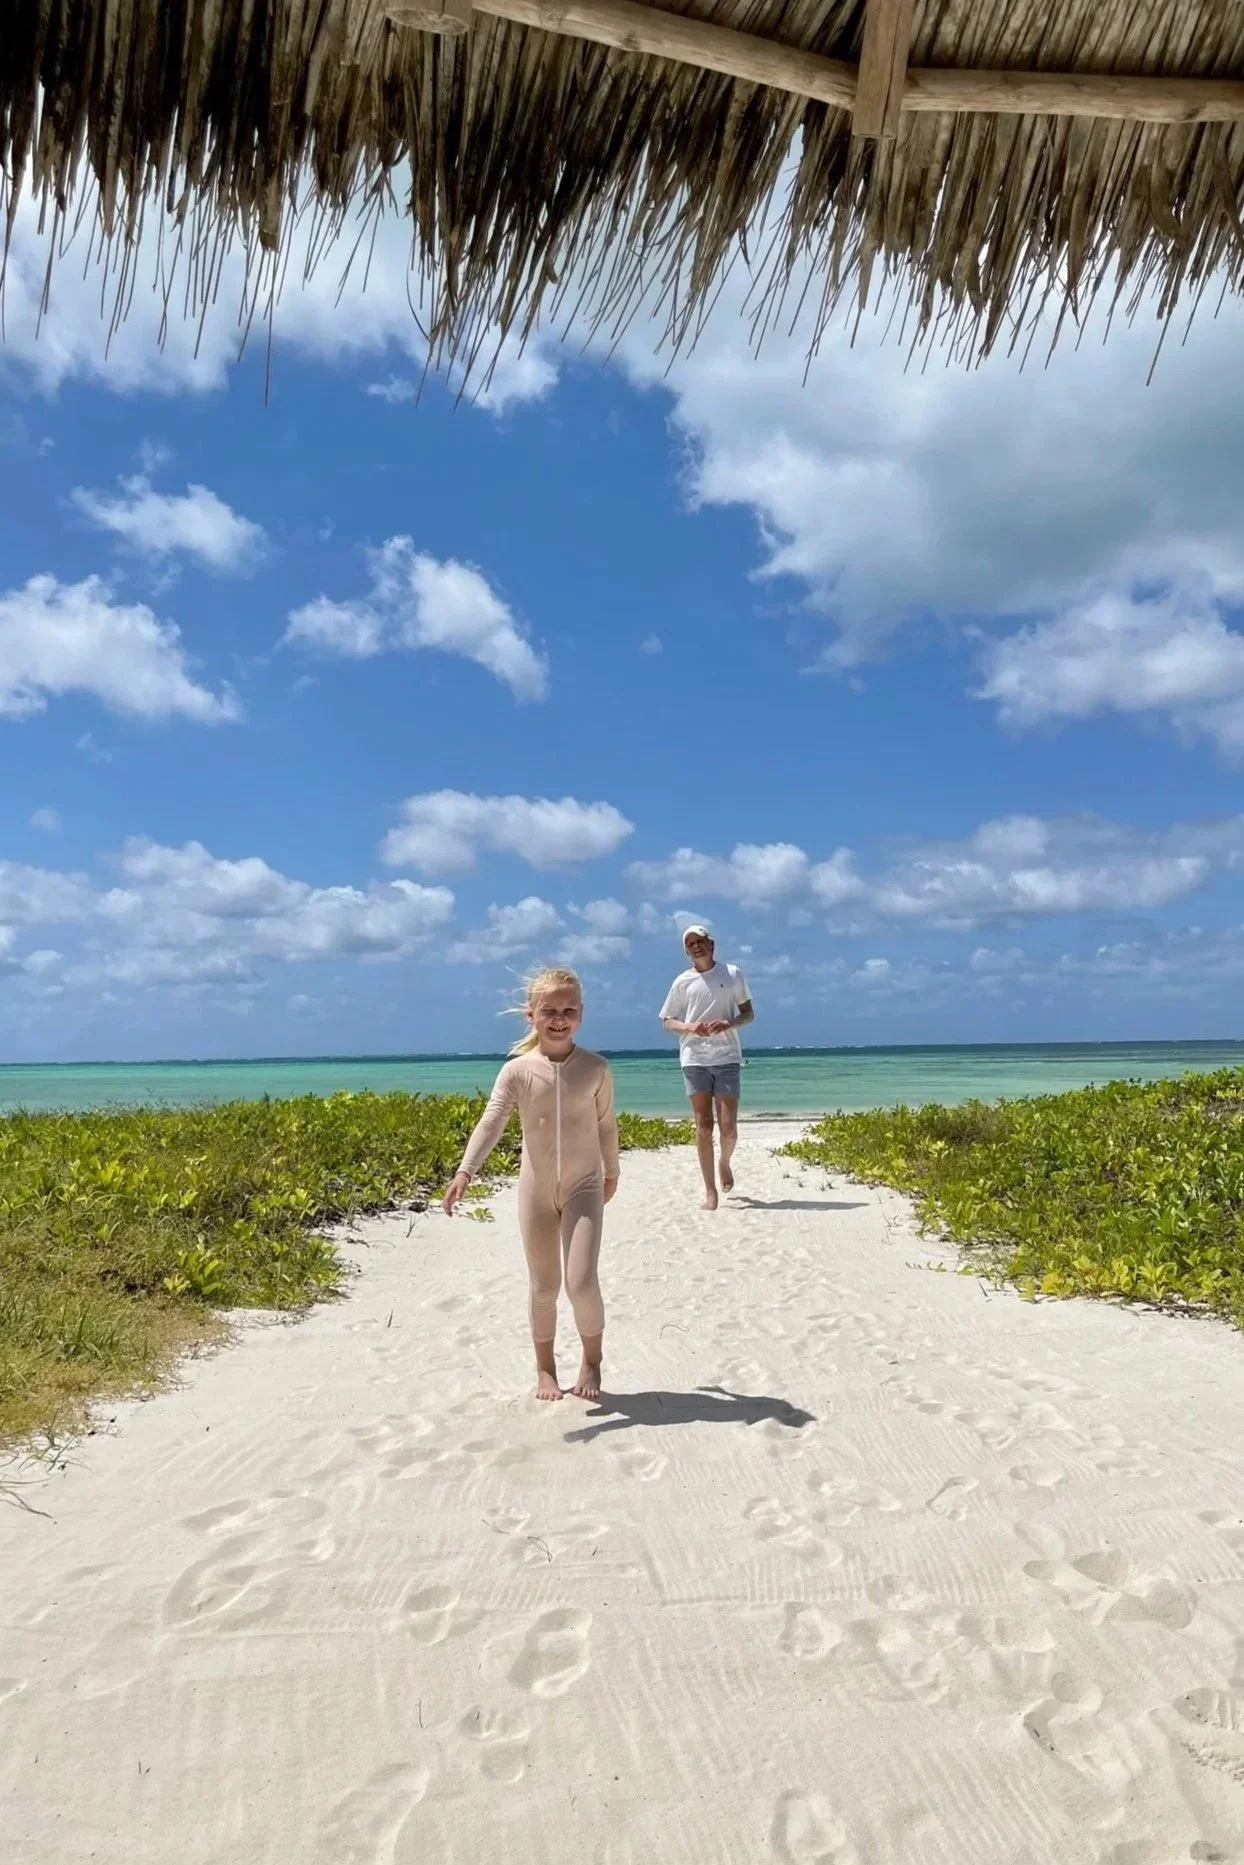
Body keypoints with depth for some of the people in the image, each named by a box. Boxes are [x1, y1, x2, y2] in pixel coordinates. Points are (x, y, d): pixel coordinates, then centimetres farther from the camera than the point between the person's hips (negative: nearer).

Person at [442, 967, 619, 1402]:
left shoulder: (596, 1069, -7)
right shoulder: (517, 1070, -10)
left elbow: (606, 1125, 5)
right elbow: (491, 1123, -20)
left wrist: (611, 1172, 17)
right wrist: (464, 1172, -33)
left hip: (584, 1187, -1)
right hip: (536, 1190, 1)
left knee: (582, 1281, -11)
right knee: (544, 1285, 11)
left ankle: (592, 1360, 16)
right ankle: (545, 1369, 29)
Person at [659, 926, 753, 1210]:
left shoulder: (732, 974, 7)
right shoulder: (682, 982, 8)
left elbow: (748, 1013, 10)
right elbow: (668, 1022, 11)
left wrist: (729, 1023, -11)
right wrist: (689, 1027, -9)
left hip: (727, 1058, 0)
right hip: (694, 1059, 1)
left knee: (728, 1127, -2)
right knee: (703, 1125, -2)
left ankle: (725, 1162, 31)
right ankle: (710, 1190, 5)